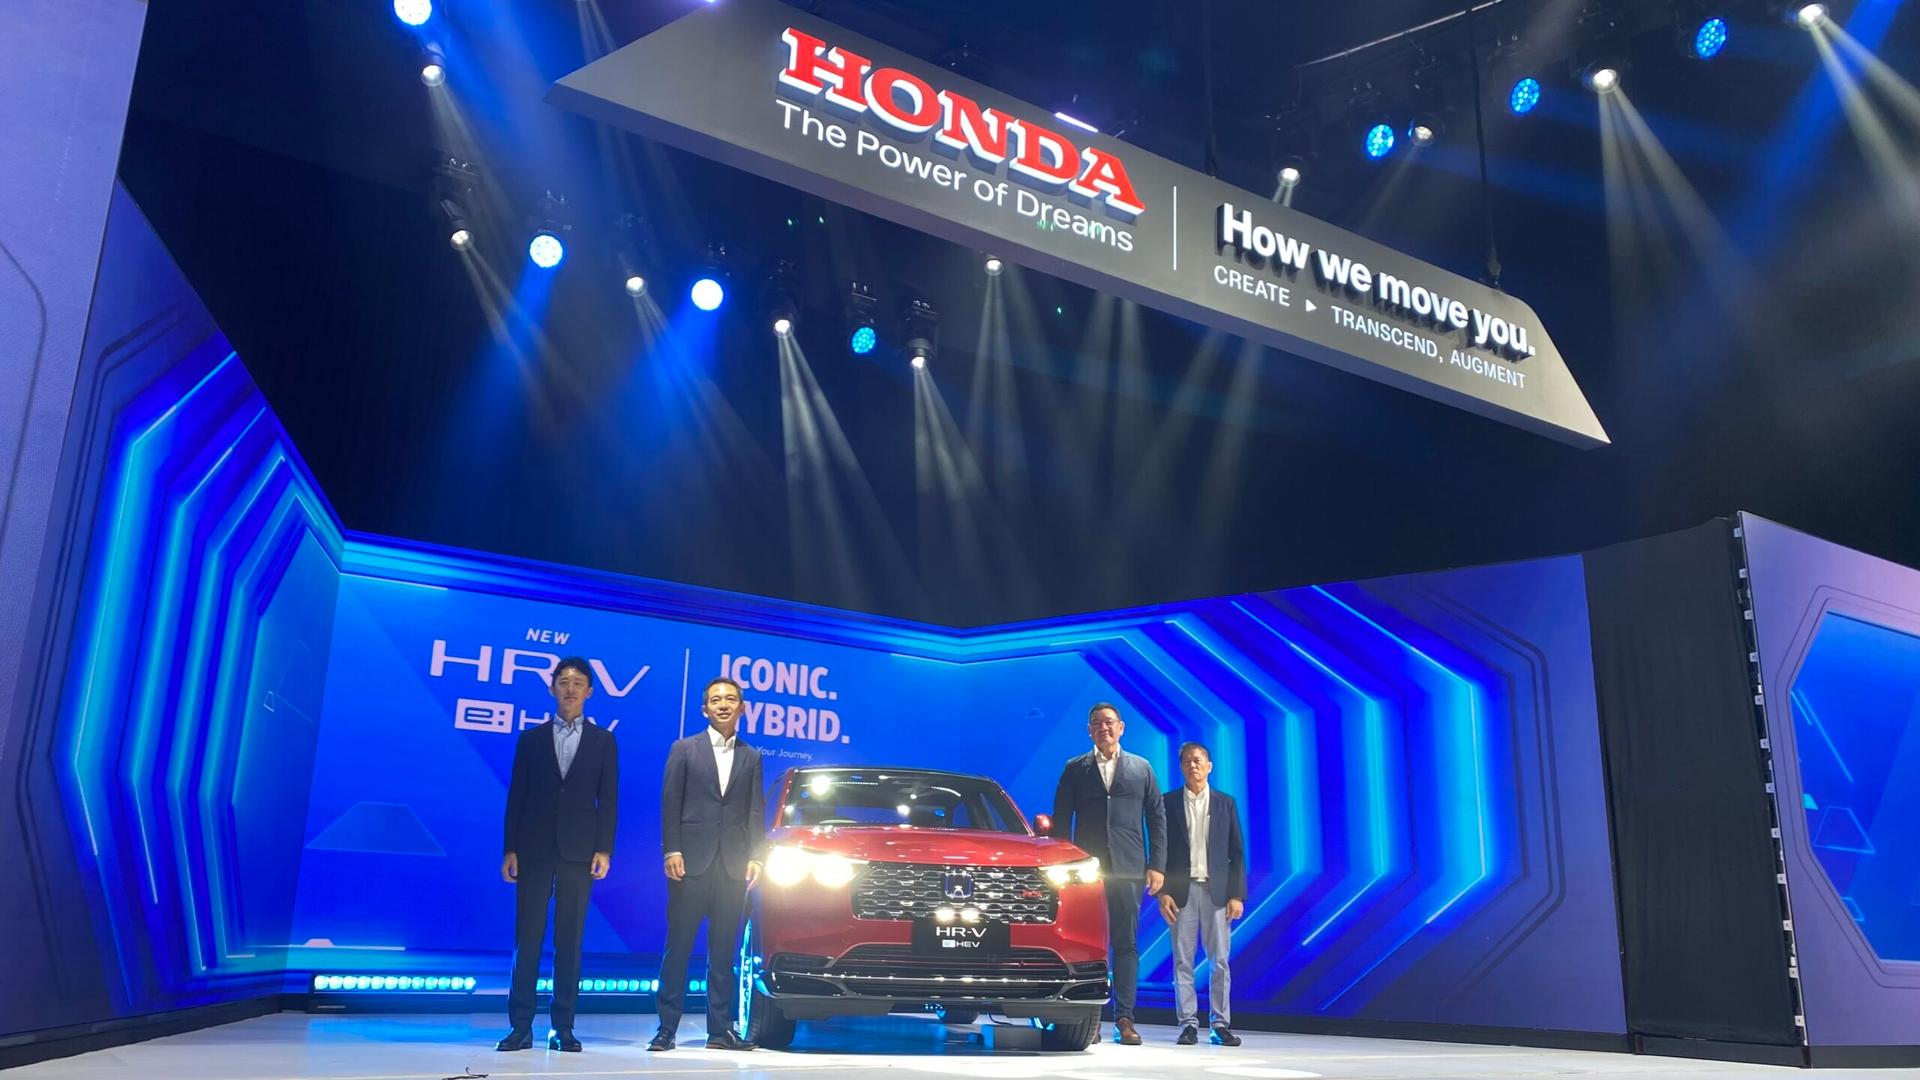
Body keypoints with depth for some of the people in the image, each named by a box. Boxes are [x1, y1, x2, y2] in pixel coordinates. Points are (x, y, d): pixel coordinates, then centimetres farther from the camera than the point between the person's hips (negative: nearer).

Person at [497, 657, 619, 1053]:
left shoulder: (603, 742, 8)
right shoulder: (531, 738, 10)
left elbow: (608, 800, 4)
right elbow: (516, 797, 7)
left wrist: (604, 850, -5)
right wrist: (510, 849, 0)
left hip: (578, 851, 0)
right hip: (535, 849, 0)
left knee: (570, 940, 2)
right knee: (527, 938, 1)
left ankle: (563, 1028, 6)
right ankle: (521, 1026, 5)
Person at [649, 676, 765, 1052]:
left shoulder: (751, 757, 13)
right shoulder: (684, 749, 6)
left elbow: (756, 811, 9)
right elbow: (670, 804, 1)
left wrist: (755, 857, -1)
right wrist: (671, 850, -9)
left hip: (733, 865, 3)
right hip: (691, 862, -2)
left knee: (724, 950, 6)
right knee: (678, 946, 1)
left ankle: (720, 1029, 11)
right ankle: (666, 1027, 6)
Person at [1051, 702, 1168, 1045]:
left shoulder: (1141, 768, 11)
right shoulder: (1074, 769, 10)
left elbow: (1157, 818, 9)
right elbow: (1061, 820, 9)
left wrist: (1156, 865, 1)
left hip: (1128, 867, 0)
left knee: (1126, 943, 1)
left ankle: (1124, 1018, 4)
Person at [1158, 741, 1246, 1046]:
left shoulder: (1226, 803, 7)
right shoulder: (1169, 802, 5)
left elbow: (1237, 852, 6)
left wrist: (1237, 895, -2)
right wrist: (1162, 892, -5)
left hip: (1217, 891, 0)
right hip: (1181, 891, 0)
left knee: (1220, 961, 1)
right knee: (1183, 960, 1)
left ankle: (1221, 1024, 9)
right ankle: (1188, 1024, 8)